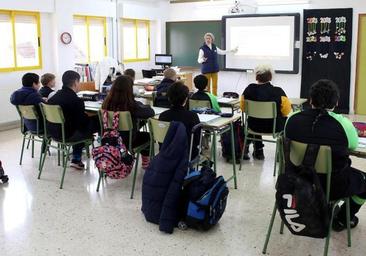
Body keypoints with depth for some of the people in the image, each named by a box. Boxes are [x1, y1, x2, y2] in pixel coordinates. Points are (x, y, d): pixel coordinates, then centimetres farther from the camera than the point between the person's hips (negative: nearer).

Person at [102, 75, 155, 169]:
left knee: (140, 133, 32)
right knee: (148, 135, 25)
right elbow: (151, 113, -19)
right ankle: (145, 161, 41)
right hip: (128, 141, -5)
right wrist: (142, 105, 1)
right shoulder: (132, 105, -29)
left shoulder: (107, 103, -14)